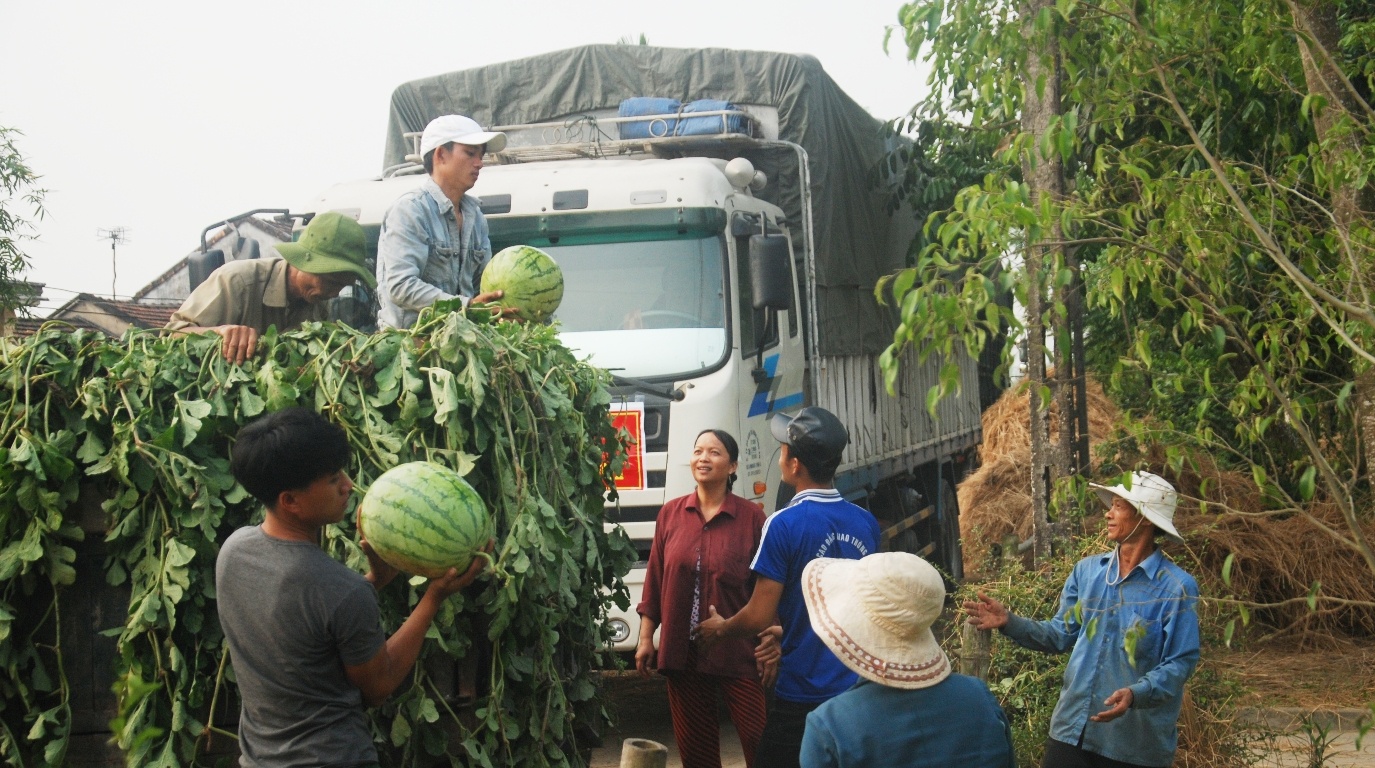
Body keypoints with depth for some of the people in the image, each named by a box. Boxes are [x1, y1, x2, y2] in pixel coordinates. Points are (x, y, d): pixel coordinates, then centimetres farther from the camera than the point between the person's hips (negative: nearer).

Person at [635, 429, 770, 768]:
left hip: (738, 652, -3)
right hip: (682, 650, 3)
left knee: (761, 740, -5)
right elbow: (654, 579, 8)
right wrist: (646, 638, 7)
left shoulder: (751, 517, -5)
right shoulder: (671, 513, 5)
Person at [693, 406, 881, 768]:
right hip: (861, 689, 5)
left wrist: (719, 628, 7)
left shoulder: (784, 525, -16)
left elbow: (758, 617, -15)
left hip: (803, 696, -5)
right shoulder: (866, 523, 2)